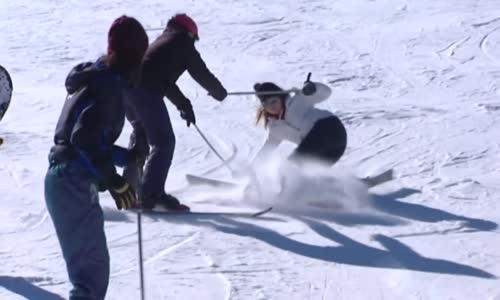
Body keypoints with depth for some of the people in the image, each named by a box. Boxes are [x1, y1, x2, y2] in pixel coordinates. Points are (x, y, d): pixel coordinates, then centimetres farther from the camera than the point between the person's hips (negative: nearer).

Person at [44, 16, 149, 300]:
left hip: (68, 182, 10)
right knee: (93, 267, -10)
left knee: (91, 264, 19)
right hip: (74, 185, -10)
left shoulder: (94, 80, 15)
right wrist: (113, 180, -23)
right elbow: (84, 138, -27)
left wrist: (126, 157, 21)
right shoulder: (109, 85, -15)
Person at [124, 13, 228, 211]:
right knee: (164, 141, -7)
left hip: (128, 87, 9)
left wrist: (183, 104, 36)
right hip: (146, 91, -9)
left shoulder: (163, 40, 32)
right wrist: (219, 92, 27)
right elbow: (200, 72, 10)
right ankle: (151, 195, -16)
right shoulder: (183, 41, 9)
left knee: (140, 136, 27)